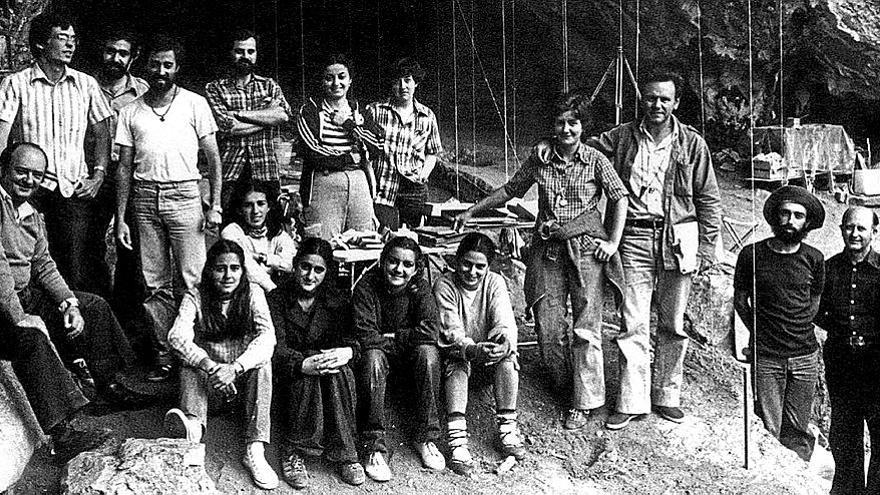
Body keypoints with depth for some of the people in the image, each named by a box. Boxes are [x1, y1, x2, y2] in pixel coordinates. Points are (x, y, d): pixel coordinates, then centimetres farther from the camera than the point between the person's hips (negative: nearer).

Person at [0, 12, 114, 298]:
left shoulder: (86, 84, 11)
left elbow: (102, 133, 15)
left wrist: (98, 175, 3)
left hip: (77, 190, 2)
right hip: (31, 189, -2)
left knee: (82, 272, -3)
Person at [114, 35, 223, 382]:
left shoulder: (195, 104, 4)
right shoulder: (131, 111, 12)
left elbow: (213, 157, 4)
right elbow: (124, 167, 12)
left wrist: (215, 206, -5)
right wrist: (120, 219, 7)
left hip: (183, 195, -3)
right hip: (145, 198, 3)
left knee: (194, 280, -6)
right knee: (155, 285, 5)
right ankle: (164, 356, 12)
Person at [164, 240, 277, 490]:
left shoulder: (253, 294, -7)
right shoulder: (195, 297, -8)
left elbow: (267, 336, -23)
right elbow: (178, 336, -25)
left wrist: (234, 368, -40)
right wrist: (211, 366, -43)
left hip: (244, 373, 0)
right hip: (207, 373, 0)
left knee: (263, 363, -30)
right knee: (190, 367, -29)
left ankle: (255, 450, -36)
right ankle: (194, 425, -57)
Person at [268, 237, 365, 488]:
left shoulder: (337, 301, 9)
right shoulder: (276, 300, 0)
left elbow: (350, 336, -2)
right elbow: (275, 347, -13)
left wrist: (347, 351, -29)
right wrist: (302, 364, -35)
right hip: (291, 378, -2)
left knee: (340, 371, -32)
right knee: (307, 374, -36)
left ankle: (345, 454, -28)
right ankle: (294, 453, -30)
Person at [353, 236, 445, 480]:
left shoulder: (419, 287, -10)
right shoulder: (366, 286, -17)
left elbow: (430, 330, -23)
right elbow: (365, 337, -24)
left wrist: (393, 337, -21)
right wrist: (406, 339, -18)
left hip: (409, 357, 2)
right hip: (379, 351, -2)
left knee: (428, 352, -29)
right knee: (372, 357, -35)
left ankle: (426, 439, -19)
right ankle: (375, 446, -30)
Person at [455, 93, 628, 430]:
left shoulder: (595, 160, -2)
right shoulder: (540, 156, 5)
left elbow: (620, 198, 4)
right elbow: (510, 190, 15)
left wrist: (613, 242, -4)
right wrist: (472, 211, 15)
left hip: (587, 248, -3)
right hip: (548, 249, 3)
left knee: (586, 326, -4)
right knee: (547, 324, 0)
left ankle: (583, 402, 5)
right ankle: (564, 383, 23)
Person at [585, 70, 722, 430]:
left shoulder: (692, 143, 4)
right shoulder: (622, 137, 5)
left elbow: (709, 200, 6)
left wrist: (706, 248, 1)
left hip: (677, 240, 0)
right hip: (634, 238, 0)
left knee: (673, 325, 8)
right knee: (633, 324, -1)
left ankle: (666, 396, 22)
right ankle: (632, 401, 8)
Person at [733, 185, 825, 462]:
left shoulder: (813, 259, 5)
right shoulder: (752, 255, -1)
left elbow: (814, 302, 18)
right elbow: (740, 300, 9)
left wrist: (798, 331, 8)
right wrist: (760, 332, 4)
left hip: (805, 357, 2)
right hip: (766, 356, -2)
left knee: (798, 431, 4)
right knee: (767, 431, -3)